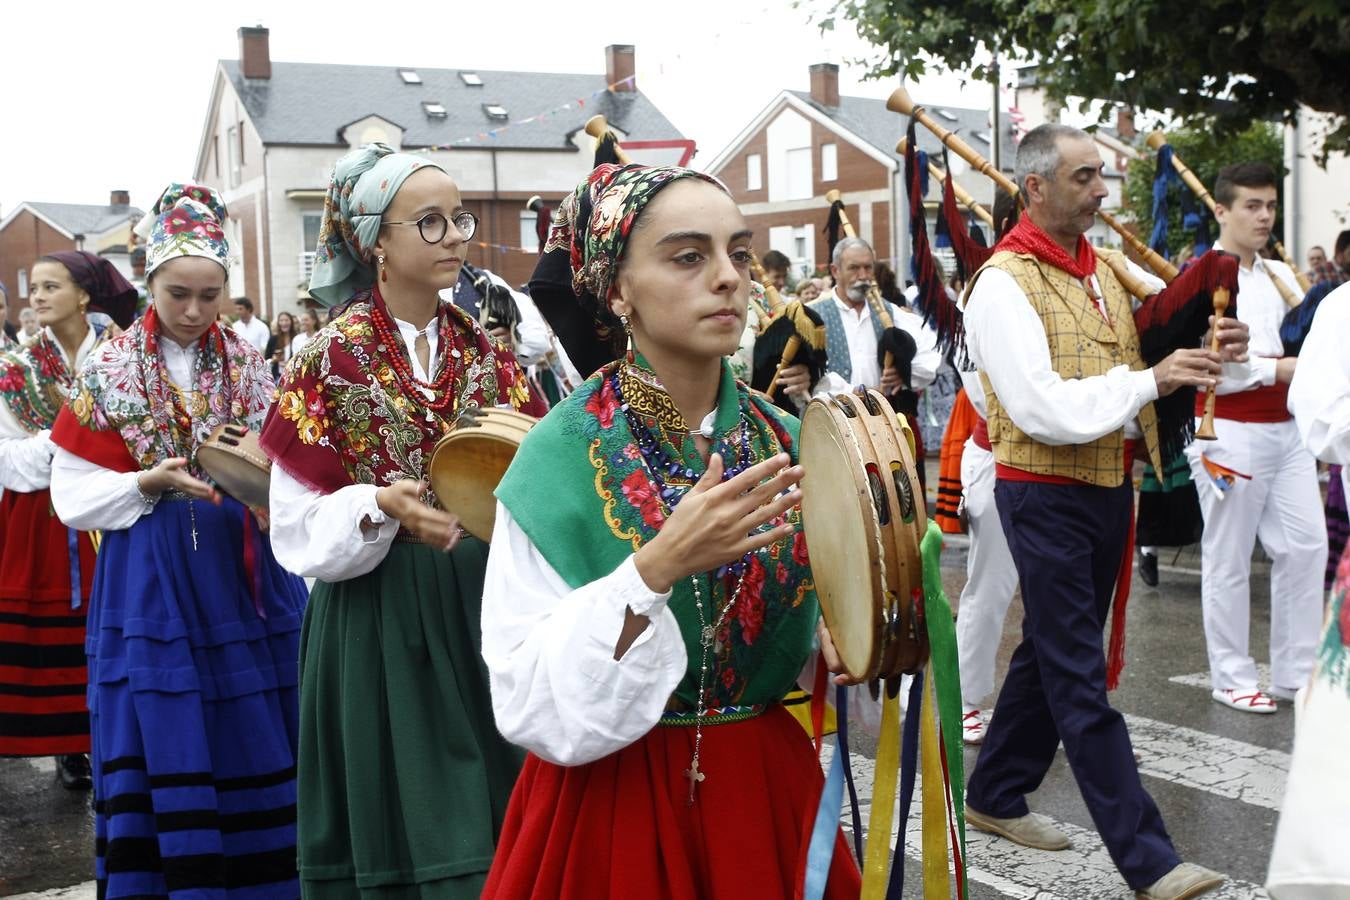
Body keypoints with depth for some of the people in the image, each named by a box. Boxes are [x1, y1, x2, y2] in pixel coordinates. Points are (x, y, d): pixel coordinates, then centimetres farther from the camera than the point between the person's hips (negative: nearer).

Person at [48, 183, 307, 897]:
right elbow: (73, 498, -1)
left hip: (244, 574, 2)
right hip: (151, 585, -2)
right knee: (165, 754, 1)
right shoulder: (107, 371, 0)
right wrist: (150, 482, -16)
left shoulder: (247, 364, 6)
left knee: (254, 748, 6)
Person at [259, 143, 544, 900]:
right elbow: (300, 530, -7)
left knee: (491, 825, 8)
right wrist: (380, 507, -24)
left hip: (479, 611, 4)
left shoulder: (485, 352, 5)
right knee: (401, 830, 2)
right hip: (380, 626, -3)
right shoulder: (333, 358, -7)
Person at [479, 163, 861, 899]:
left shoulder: (782, 444, -4)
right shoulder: (562, 459, -16)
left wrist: (840, 644, -12)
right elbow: (529, 706, -21)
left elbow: (798, 643, 9)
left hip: (770, 791, 4)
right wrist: (656, 568, -30)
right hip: (612, 808, -4)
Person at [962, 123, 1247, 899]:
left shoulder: (1103, 270, 10)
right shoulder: (1004, 283, -14)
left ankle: (997, 796, 33)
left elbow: (1136, 373, 17)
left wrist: (1205, 356, -1)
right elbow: (1041, 407, -23)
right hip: (1047, 495, -8)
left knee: (1052, 654, 17)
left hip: (1107, 487, 8)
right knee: (1080, 677, -3)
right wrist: (1149, 380, -24)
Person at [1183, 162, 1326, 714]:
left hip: (1286, 428, 7)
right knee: (1228, 559, 1)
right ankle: (1231, 678, 12)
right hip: (1231, 432, -7)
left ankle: (1297, 672, 17)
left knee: (1307, 546, 7)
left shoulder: (1279, 274, 15)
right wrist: (1276, 369, -15)